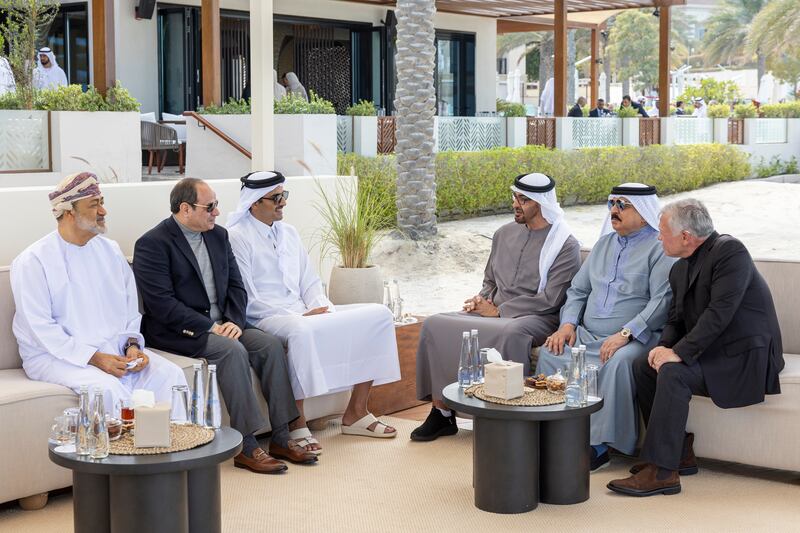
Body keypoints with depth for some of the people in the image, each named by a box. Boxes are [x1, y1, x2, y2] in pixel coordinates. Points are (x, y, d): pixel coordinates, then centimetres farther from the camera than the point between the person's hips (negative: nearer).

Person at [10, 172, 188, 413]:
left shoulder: (111, 251, 12)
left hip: (115, 349, 6)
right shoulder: (33, 261, -7)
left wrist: (132, 344, -5)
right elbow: (42, 328, -14)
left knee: (171, 374, -18)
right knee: (108, 388, -33)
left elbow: (131, 309, 15)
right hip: (55, 355, -5)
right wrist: (94, 358, -21)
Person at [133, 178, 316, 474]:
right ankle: (246, 447, -26)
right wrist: (209, 327, -22)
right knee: (232, 351, -30)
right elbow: (162, 303, -19)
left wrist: (234, 321, -8)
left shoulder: (218, 236, 12)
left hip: (221, 324, 7)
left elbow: (235, 285, 12)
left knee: (270, 345, -15)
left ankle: (281, 438, -12)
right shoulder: (152, 244, -11)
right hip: (177, 331, -7)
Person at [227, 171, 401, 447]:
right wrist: (298, 316, -17)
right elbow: (248, 301, -12)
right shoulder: (237, 238, -6)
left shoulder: (288, 232, 18)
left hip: (303, 314, 8)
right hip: (265, 320, -8)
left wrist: (321, 309, -5)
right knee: (301, 331, -43)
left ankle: (356, 412, -3)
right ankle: (297, 424, -29)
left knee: (378, 314, -6)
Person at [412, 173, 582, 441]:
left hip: (537, 318, -6)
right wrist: (482, 301, 2)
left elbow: (549, 299, -13)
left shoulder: (565, 245, -5)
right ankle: (441, 412, -13)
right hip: (494, 312, 6)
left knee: (510, 333, -41)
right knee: (435, 324, -14)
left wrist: (498, 310, -12)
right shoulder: (505, 233, 15)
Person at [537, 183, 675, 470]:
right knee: (550, 352, -19)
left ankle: (600, 443, -27)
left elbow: (662, 300, -15)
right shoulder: (604, 243, 20)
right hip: (587, 336, 6)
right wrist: (568, 323, 4)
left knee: (617, 362, -37)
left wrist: (625, 334, -24)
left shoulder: (660, 248, -3)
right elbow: (578, 290, 23)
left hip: (635, 339, -6)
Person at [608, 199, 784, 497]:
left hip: (744, 355, -10)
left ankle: (662, 472, -25)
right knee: (643, 366, 1)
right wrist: (664, 347, -8)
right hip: (710, 350, 10)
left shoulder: (729, 252, -17)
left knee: (672, 373, -27)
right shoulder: (681, 268, 12)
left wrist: (679, 352, -27)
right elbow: (676, 319, 14)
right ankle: (680, 453, 7)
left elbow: (720, 312, -25)